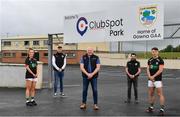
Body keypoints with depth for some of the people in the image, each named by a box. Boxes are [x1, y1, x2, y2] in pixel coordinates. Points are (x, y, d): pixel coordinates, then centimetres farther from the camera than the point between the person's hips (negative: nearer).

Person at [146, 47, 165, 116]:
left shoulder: (160, 60, -6)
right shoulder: (150, 60, 11)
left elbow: (160, 70, -13)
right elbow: (148, 69, 7)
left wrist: (153, 76, -16)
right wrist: (149, 76, -10)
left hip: (158, 80, -6)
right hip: (150, 79, 6)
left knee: (160, 94, -6)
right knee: (151, 94, 10)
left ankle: (162, 109, -3)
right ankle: (151, 107, 20)